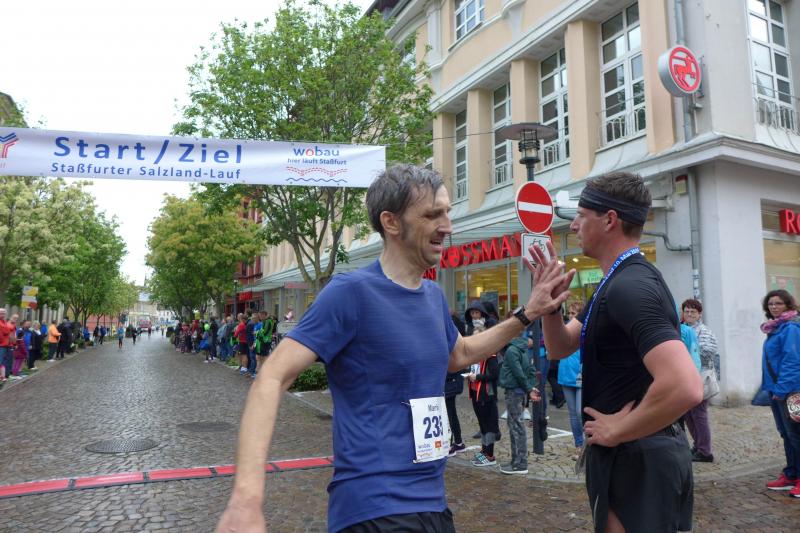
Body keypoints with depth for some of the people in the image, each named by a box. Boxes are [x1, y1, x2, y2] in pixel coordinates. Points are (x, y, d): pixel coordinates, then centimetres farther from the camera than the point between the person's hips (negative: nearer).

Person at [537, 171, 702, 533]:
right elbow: (560, 348, 10)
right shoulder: (619, 282, 8)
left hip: (633, 458, -10)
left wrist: (616, 431, -22)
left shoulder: (629, 286, -25)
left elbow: (685, 387, -37)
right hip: (629, 454, 10)